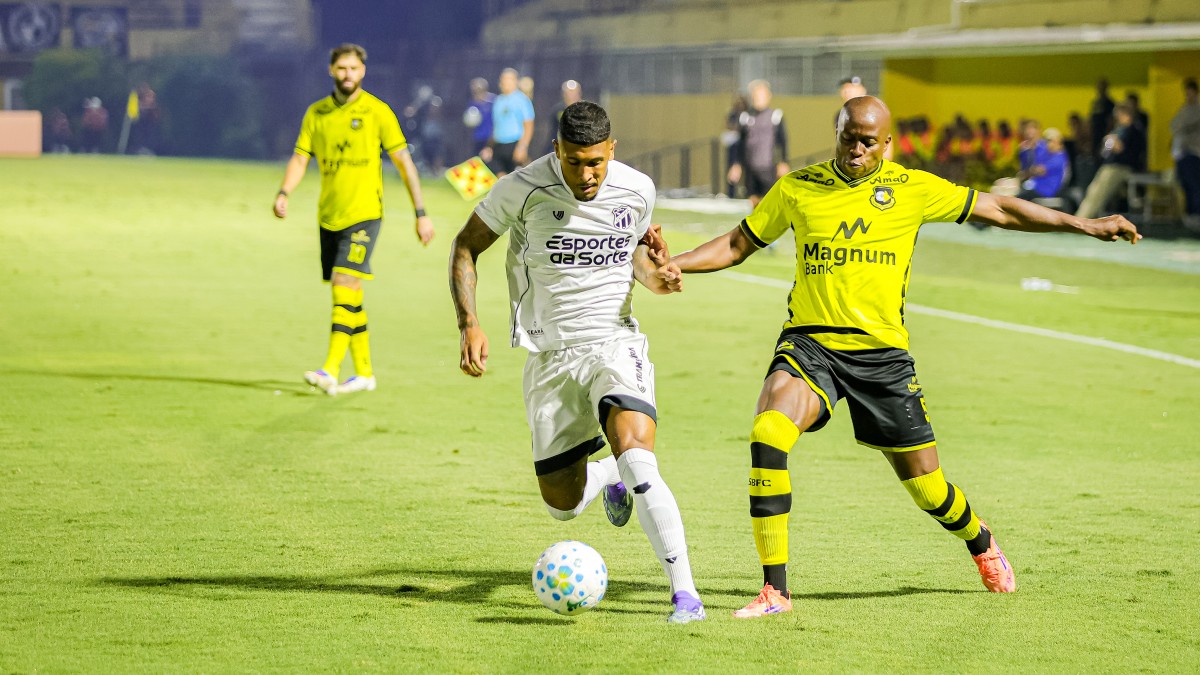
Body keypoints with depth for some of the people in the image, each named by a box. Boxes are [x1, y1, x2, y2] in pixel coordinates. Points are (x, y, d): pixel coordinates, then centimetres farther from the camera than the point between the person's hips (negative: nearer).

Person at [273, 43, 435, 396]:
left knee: (345, 285, -18)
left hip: (363, 213, -5)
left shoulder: (377, 112, -4)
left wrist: (421, 213, -2)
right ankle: (364, 372, 19)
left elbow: (403, 161, 0)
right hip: (329, 217, 5)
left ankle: (330, 371, -24)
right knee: (347, 294, 9)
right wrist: (283, 194, -14)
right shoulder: (316, 113, 8)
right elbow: (300, 158, 6)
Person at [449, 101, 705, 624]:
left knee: (636, 456, -28)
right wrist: (469, 323, -12)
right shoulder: (522, 190, -13)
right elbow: (466, 246, 1)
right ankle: (608, 476, 44)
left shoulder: (637, 190, -5)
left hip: (615, 344, -1)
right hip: (549, 356, 1)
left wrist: (652, 276, -6)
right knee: (563, 504, 6)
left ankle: (685, 593, -25)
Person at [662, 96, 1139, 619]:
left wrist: (1084, 225, 9)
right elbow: (739, 243, 15)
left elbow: (998, 210, 9)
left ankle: (980, 542, 43)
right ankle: (775, 590, -21)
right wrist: (677, 263, -1)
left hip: (882, 353, 0)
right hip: (809, 342, 0)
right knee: (767, 434, -28)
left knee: (927, 486, 5)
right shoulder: (797, 189, 4)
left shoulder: (912, 190, 2)